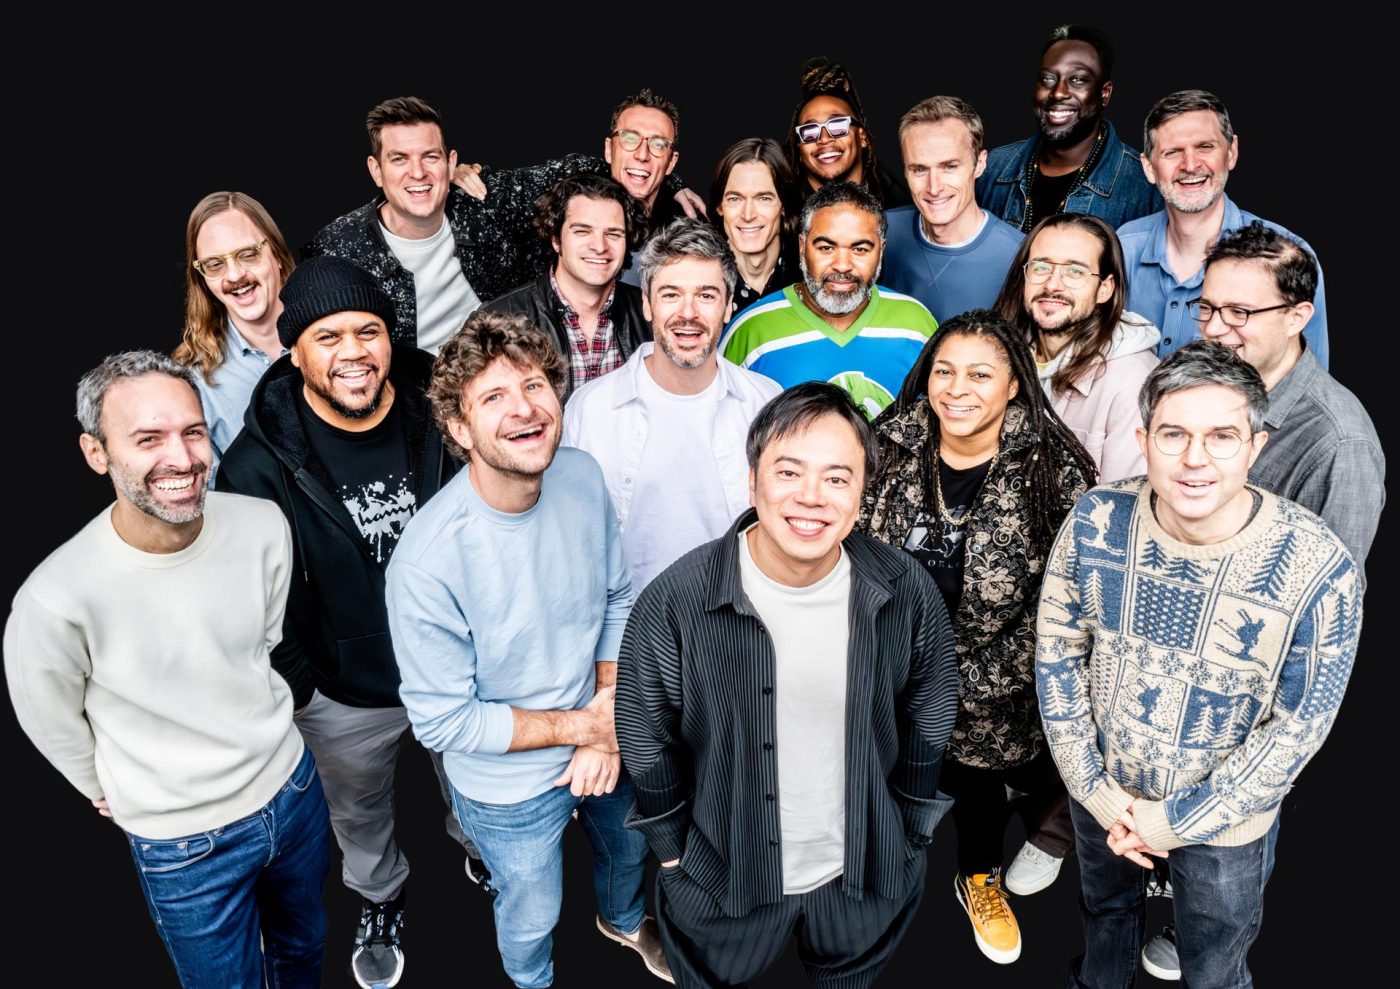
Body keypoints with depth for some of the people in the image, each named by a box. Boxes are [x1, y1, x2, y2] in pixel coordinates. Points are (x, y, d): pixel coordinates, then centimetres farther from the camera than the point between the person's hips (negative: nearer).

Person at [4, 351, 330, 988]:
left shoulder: (263, 526, -18)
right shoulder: (55, 599, -30)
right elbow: (55, 726, -8)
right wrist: (112, 792, 8)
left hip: (294, 786, 4)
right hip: (184, 841, -4)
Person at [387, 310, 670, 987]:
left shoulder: (584, 477, -17)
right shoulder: (427, 561, -34)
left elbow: (616, 597, -4)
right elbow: (443, 721, -25)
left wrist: (610, 716, -13)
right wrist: (583, 726, -20)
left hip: (600, 739, 5)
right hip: (510, 786, -4)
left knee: (628, 846, 32)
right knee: (533, 917, 23)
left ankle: (623, 919, 68)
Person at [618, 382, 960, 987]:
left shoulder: (906, 593, -17)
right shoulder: (674, 603, -24)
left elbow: (928, 721, -1)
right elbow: (648, 739, -9)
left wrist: (909, 834, 6)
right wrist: (676, 854, -1)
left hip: (870, 874, 2)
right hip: (722, 878, -1)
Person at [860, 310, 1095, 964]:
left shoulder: (1053, 471, -17)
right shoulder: (888, 451, -10)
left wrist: (969, 680, -12)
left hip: (1000, 692, -1)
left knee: (982, 769, 21)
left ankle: (978, 876, 52)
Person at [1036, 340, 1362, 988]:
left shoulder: (1317, 567, -26)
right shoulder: (1095, 522, -20)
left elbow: (1298, 727, -18)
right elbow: (1057, 657, -10)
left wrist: (1179, 821, -16)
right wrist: (1097, 791, -11)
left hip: (1225, 823, -2)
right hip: (1102, 793, 3)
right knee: (1103, 911, 31)